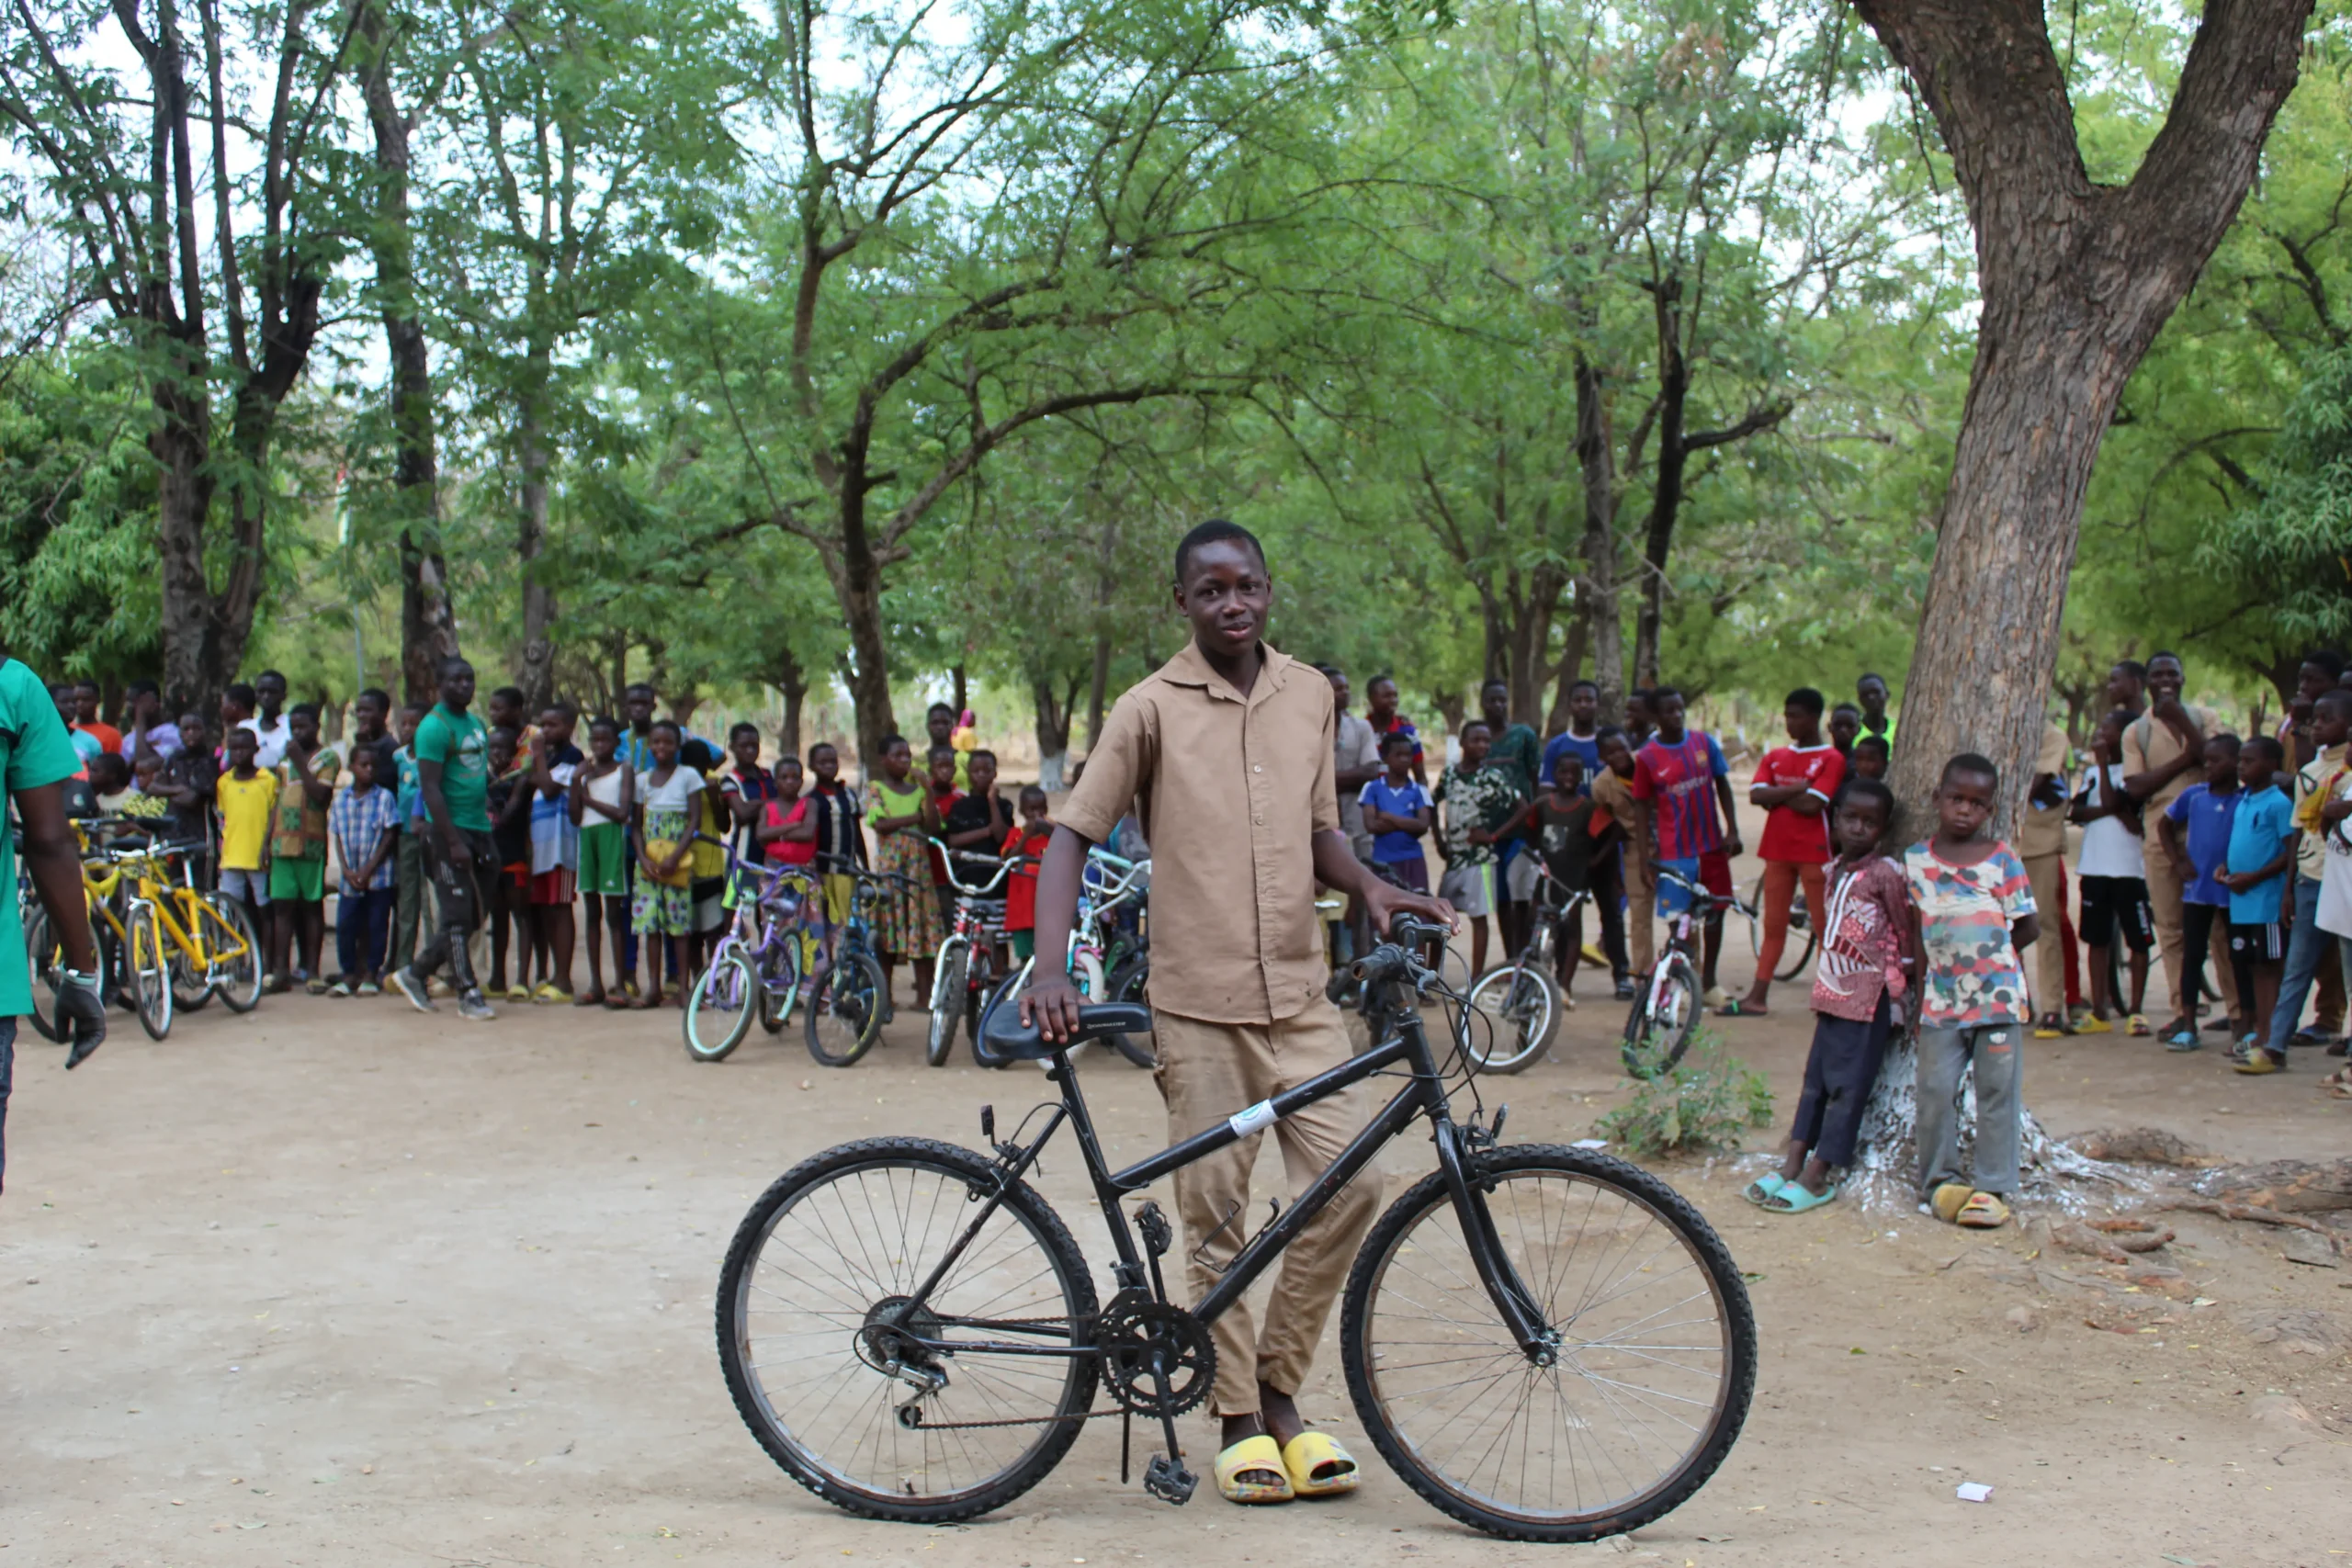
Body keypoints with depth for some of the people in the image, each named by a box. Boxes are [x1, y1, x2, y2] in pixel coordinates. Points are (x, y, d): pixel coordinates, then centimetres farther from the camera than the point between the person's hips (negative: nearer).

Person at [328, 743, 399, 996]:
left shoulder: (385, 797, -4)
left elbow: (389, 836, -6)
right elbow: (337, 838, 7)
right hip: (350, 878, 3)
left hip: (379, 876, -3)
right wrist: (347, 871, -5)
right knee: (345, 925, 1)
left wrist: (368, 869, -11)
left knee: (376, 926, 2)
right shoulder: (340, 800, 6)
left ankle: (371, 975, 11)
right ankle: (348, 974, 12)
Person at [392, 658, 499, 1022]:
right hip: (450, 832, -8)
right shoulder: (434, 727, -11)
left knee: (474, 917, 11)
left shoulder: (478, 723, 15)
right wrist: (453, 841, -20)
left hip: (480, 831, 8)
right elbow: (430, 788, -16)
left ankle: (415, 973, 24)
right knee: (457, 916, -4)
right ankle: (468, 995, 1)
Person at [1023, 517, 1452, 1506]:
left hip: (1299, 993, 4)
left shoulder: (1309, 695, 9)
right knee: (1215, 1211, 2)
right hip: (1198, 999, -3)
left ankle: (1280, 1388, 15)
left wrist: (1371, 887, -2)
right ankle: (1239, 1417, 18)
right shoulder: (1151, 708, -4)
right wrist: (1050, 968, -17)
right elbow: (1072, 836, -5)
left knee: (1350, 1182, -3)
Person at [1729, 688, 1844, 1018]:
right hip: (1778, 850, 5)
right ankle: (1756, 997, 8)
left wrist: (1777, 796, -6)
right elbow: (1756, 795, -4)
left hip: (1813, 852, -5)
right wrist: (1797, 788, -13)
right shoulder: (1775, 757, 11)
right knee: (1773, 925, 8)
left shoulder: (1831, 759, -4)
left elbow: (1811, 804, -16)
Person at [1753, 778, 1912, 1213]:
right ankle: (1791, 1164, 13)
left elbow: (1906, 933, -9)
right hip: (1831, 993, 8)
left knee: (1847, 1086, -4)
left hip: (1869, 997, -8)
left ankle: (1816, 1177, -3)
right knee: (1815, 1080, 10)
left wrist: (1902, 985, -7)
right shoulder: (1833, 871, 10)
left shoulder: (1885, 874, -12)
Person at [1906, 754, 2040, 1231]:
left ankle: (1994, 1187, 9)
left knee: (1997, 1092, 2)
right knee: (1935, 1090, 0)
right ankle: (1939, 1181, 13)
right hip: (1942, 999, 2)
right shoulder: (1917, 859, 5)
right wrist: (1922, 986, 4)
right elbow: (1917, 929, 9)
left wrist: (1987, 955, 1)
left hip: (1999, 997, -2)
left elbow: (2029, 926, 0)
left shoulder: (2002, 859, -1)